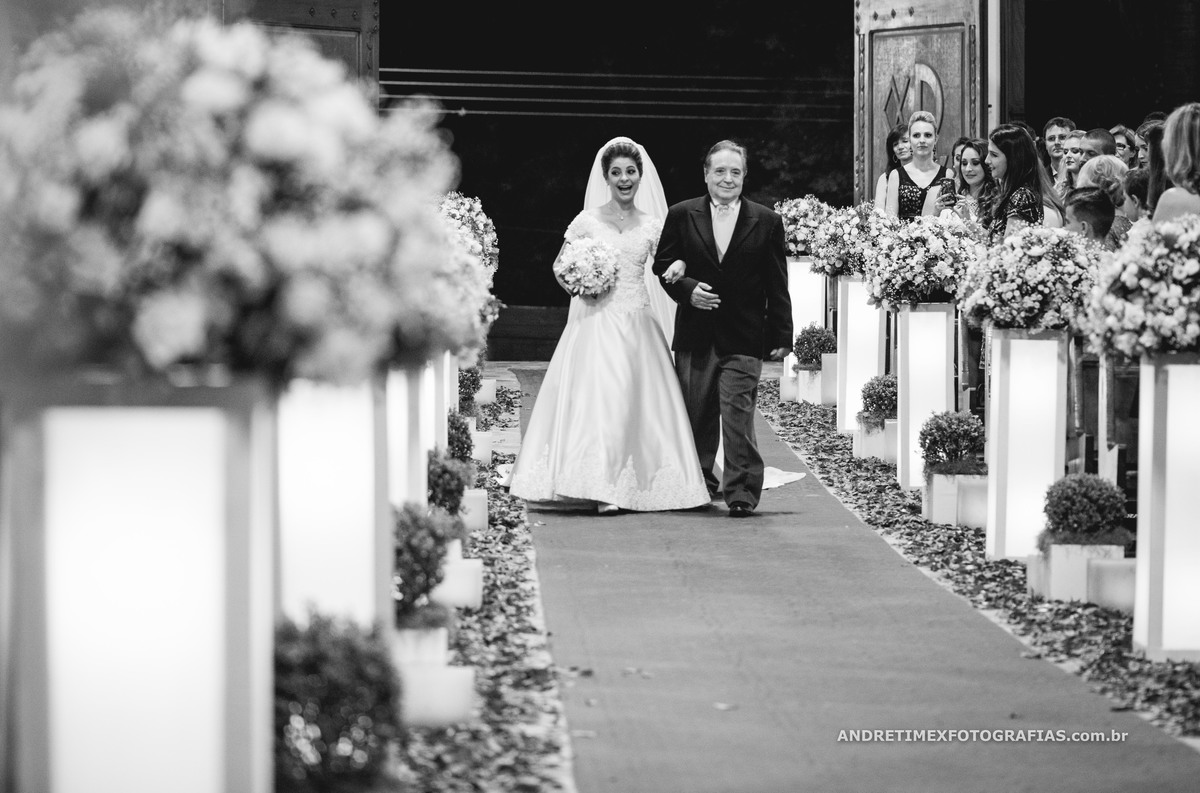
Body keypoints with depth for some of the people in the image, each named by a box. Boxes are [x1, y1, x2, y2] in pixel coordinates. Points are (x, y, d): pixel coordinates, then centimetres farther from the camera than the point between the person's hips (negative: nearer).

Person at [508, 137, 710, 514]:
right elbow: (560, 266, 9)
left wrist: (678, 267, -14)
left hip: (636, 324, 2)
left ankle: (626, 486, 4)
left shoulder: (651, 225, 9)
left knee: (634, 397, -2)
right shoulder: (587, 220, 3)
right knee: (597, 394, -11)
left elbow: (666, 268, 8)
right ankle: (597, 486, -13)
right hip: (595, 322, -2)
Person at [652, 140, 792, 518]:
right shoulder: (681, 216, 6)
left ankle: (741, 493, -6)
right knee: (696, 416, 12)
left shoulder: (766, 222, 4)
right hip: (695, 336, 2)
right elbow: (663, 265, 9)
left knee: (738, 415, -9)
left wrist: (781, 335, 0)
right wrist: (687, 289, -11)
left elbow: (776, 285, 3)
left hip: (743, 340, -2)